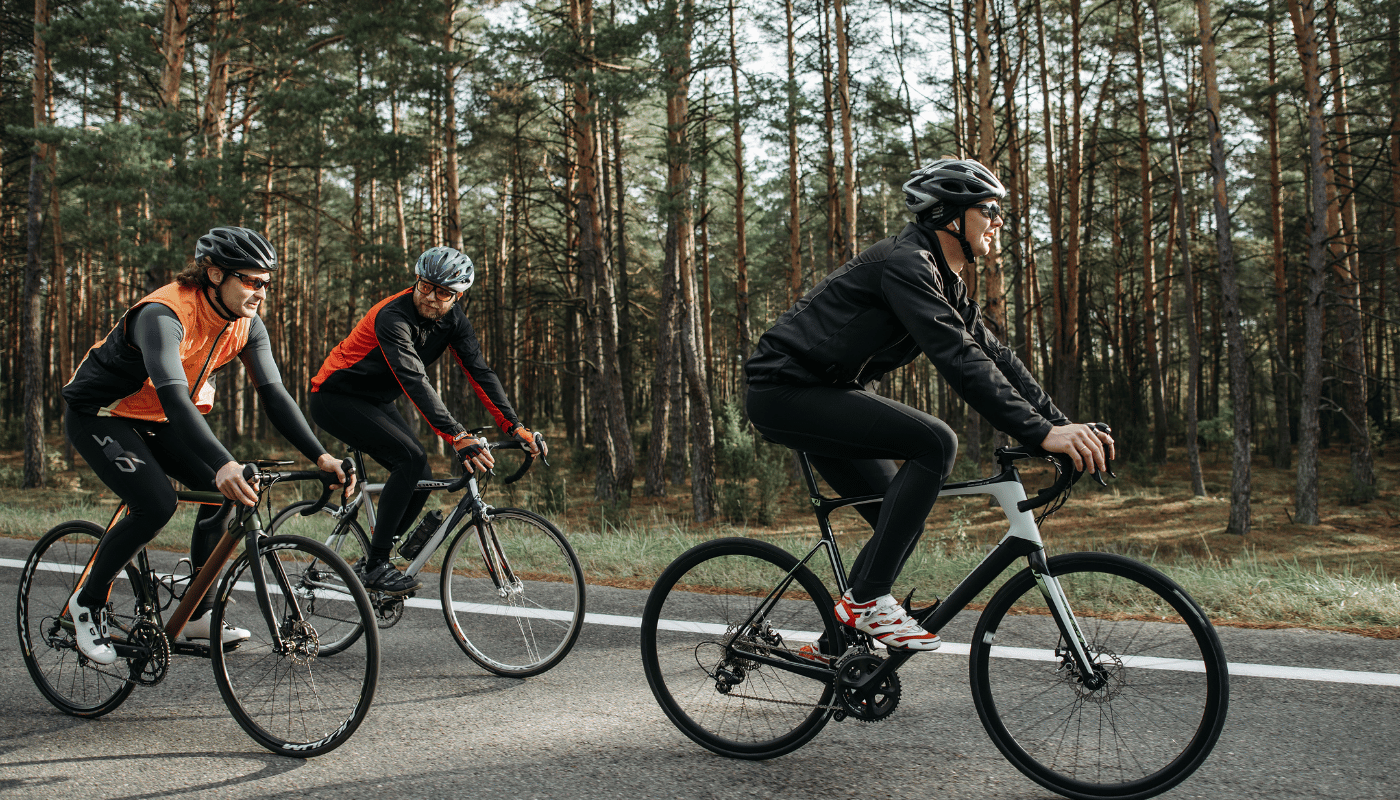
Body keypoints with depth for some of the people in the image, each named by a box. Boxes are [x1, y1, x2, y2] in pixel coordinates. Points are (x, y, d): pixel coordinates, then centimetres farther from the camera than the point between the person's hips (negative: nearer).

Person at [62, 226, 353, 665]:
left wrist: (320, 455, -27)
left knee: (227, 492, -9)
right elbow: (174, 397, -47)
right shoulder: (164, 314, -33)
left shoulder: (246, 324, -11)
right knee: (156, 506, -25)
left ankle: (198, 615, 4)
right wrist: (224, 464, -60)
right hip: (98, 414, -7)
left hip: (157, 420, 7)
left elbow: (274, 394, -14)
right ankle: (87, 603, 0)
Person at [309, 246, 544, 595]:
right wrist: (458, 437, -50)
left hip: (375, 401, 8)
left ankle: (369, 565, 12)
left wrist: (515, 427, -24)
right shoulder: (393, 317, -30)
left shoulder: (452, 319, -7)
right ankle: (376, 566, -17)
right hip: (335, 397, -8)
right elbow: (415, 381, -41)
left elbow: (480, 372, -12)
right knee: (410, 458, -25)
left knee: (421, 479, -3)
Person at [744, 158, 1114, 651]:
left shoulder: (945, 283, 12)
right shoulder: (906, 263, -20)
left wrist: (1064, 426, -1)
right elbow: (958, 359, -31)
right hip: (786, 392, -10)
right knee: (935, 443, -23)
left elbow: (993, 355, 9)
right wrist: (1041, 432, -34)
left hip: (823, 395, 10)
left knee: (902, 521, 7)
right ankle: (866, 600, -16)